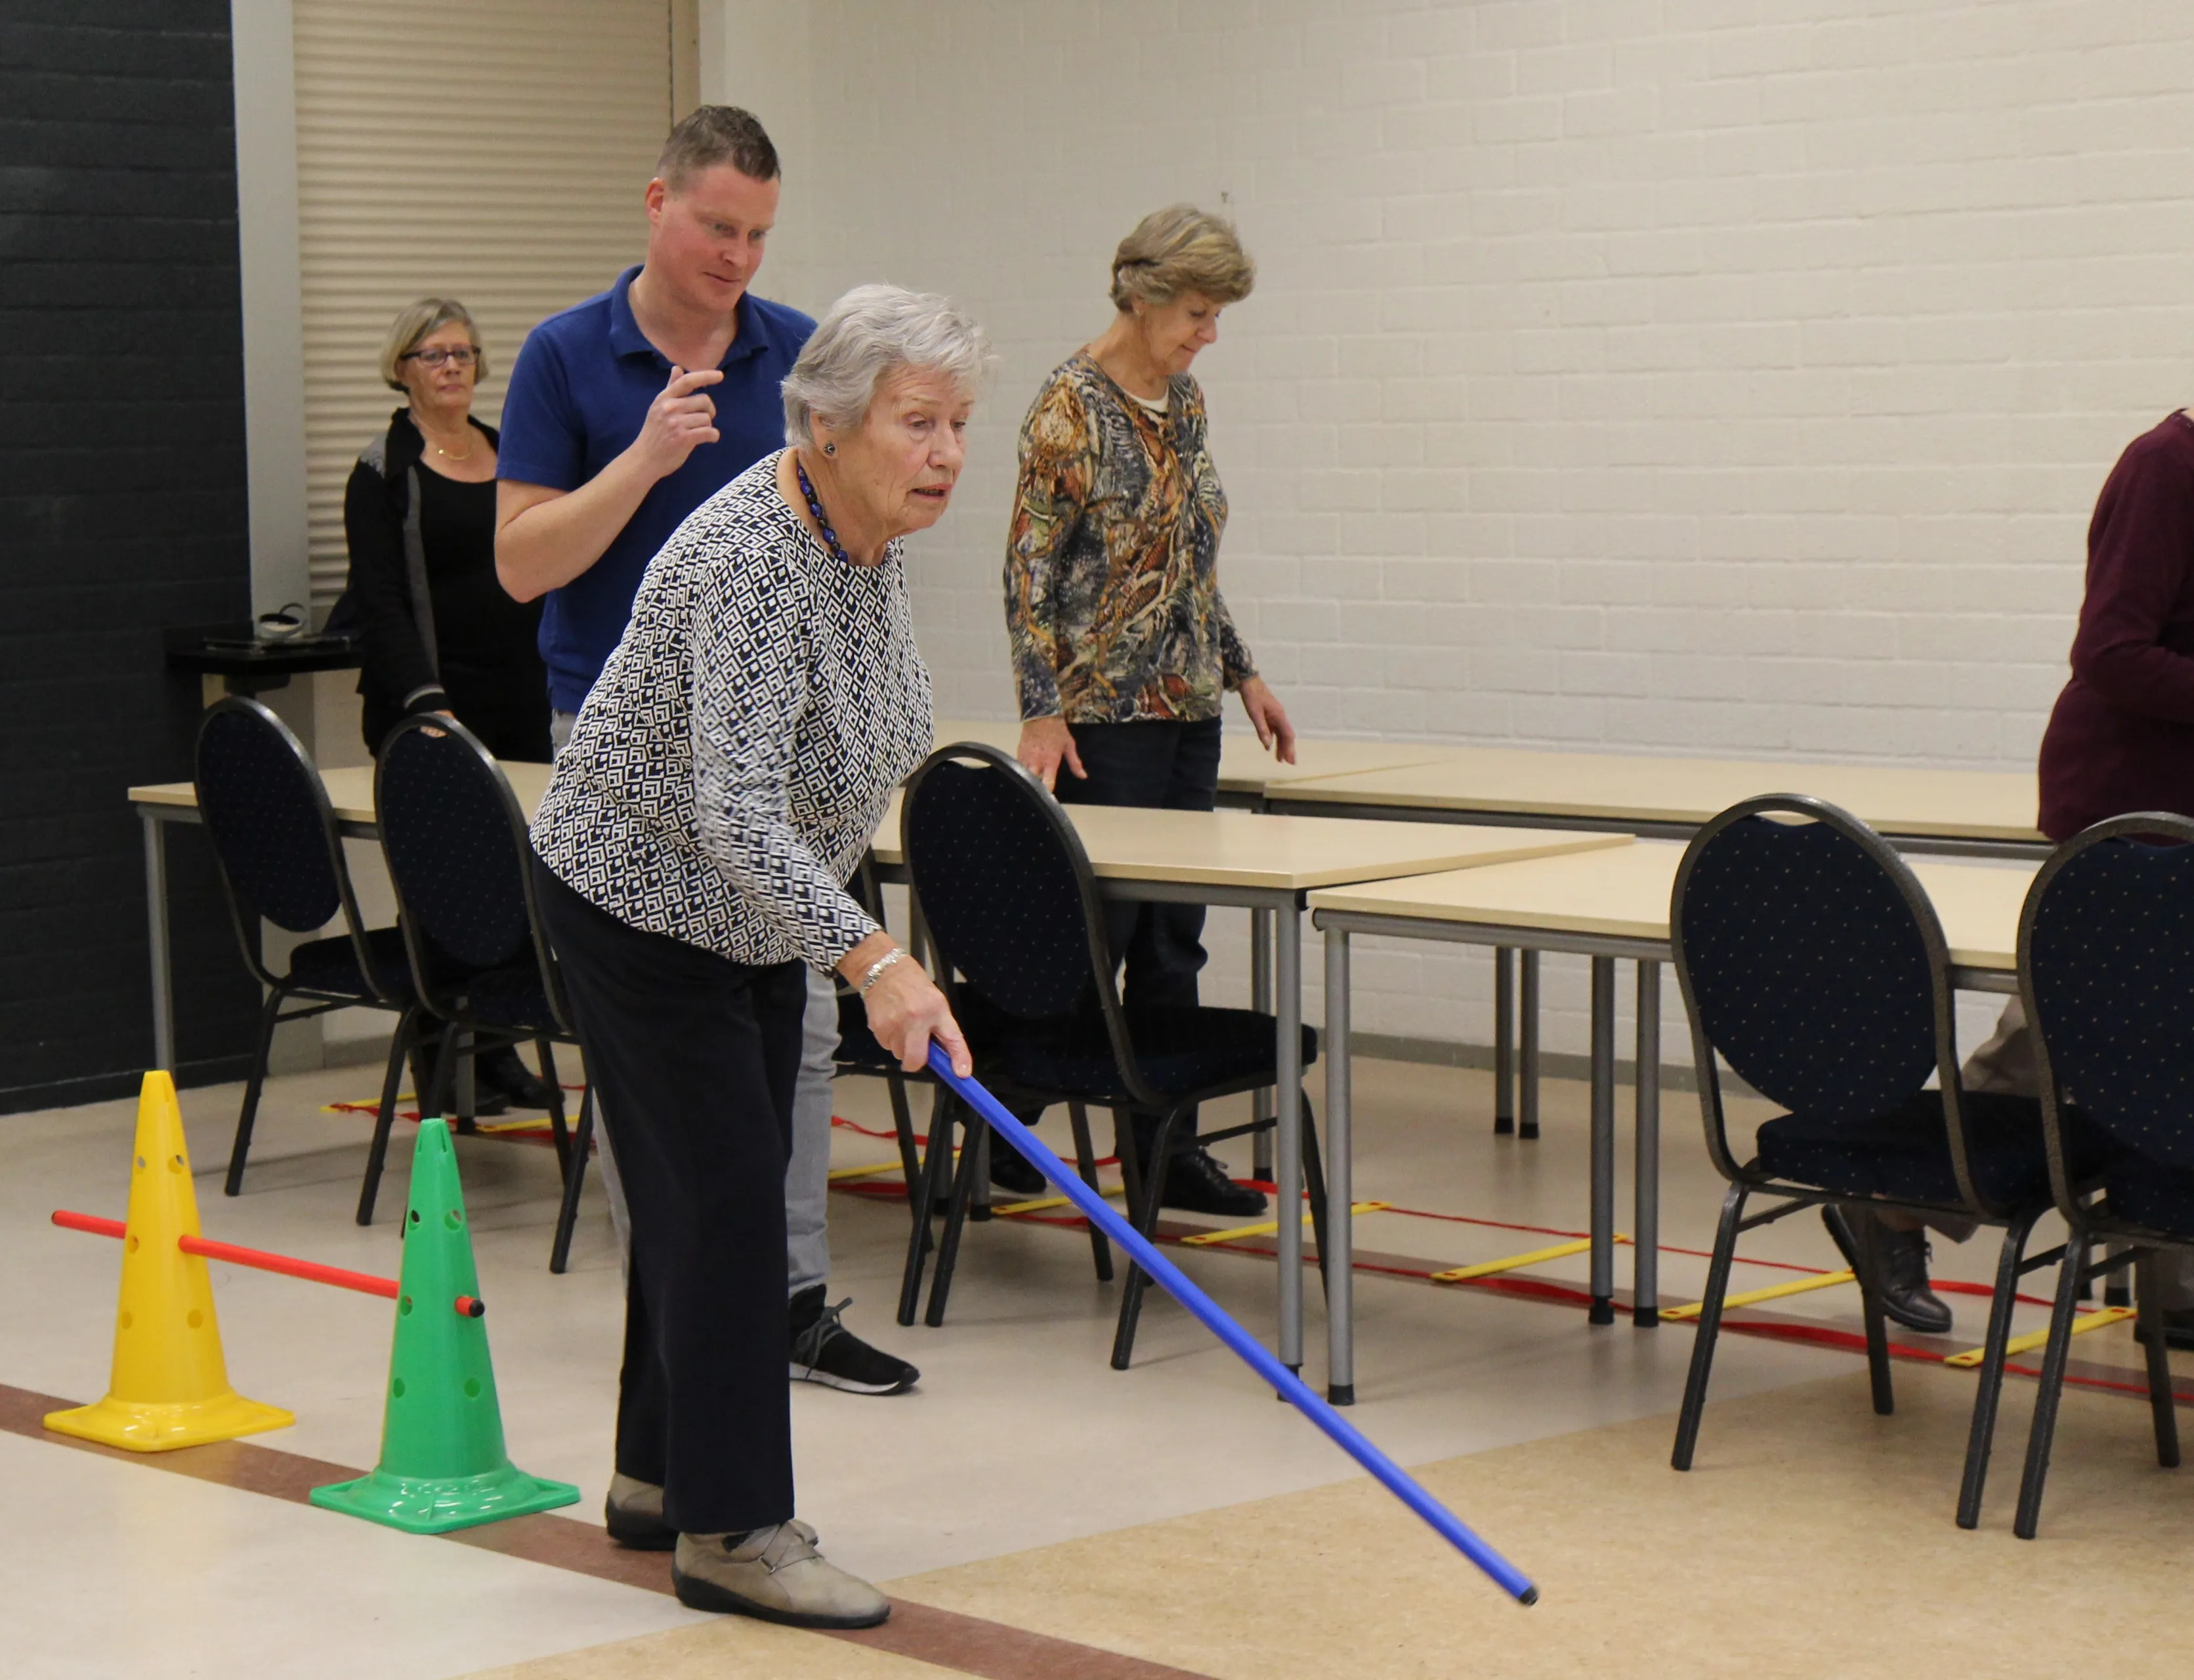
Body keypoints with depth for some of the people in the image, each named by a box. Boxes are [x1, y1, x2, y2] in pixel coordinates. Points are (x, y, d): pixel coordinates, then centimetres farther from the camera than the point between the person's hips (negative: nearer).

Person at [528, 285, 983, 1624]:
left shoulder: (871, 536, -4)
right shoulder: (752, 567, -32)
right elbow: (736, 816, -41)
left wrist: (854, 941, 21)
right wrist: (875, 962, -50)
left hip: (755, 908, 9)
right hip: (641, 900, -9)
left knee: (722, 1186, 13)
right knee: (721, 1191, -9)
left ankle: (658, 1477, 26)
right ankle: (729, 1529, -4)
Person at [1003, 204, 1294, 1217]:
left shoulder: (1184, 401, 11)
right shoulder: (1071, 408, -12)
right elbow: (1030, 566, -13)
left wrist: (1241, 672, 18)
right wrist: (1042, 711, -18)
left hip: (1186, 706, 8)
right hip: (1103, 709, -8)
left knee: (1173, 938, 8)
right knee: (1096, 924, -5)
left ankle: (1167, 1148, 13)